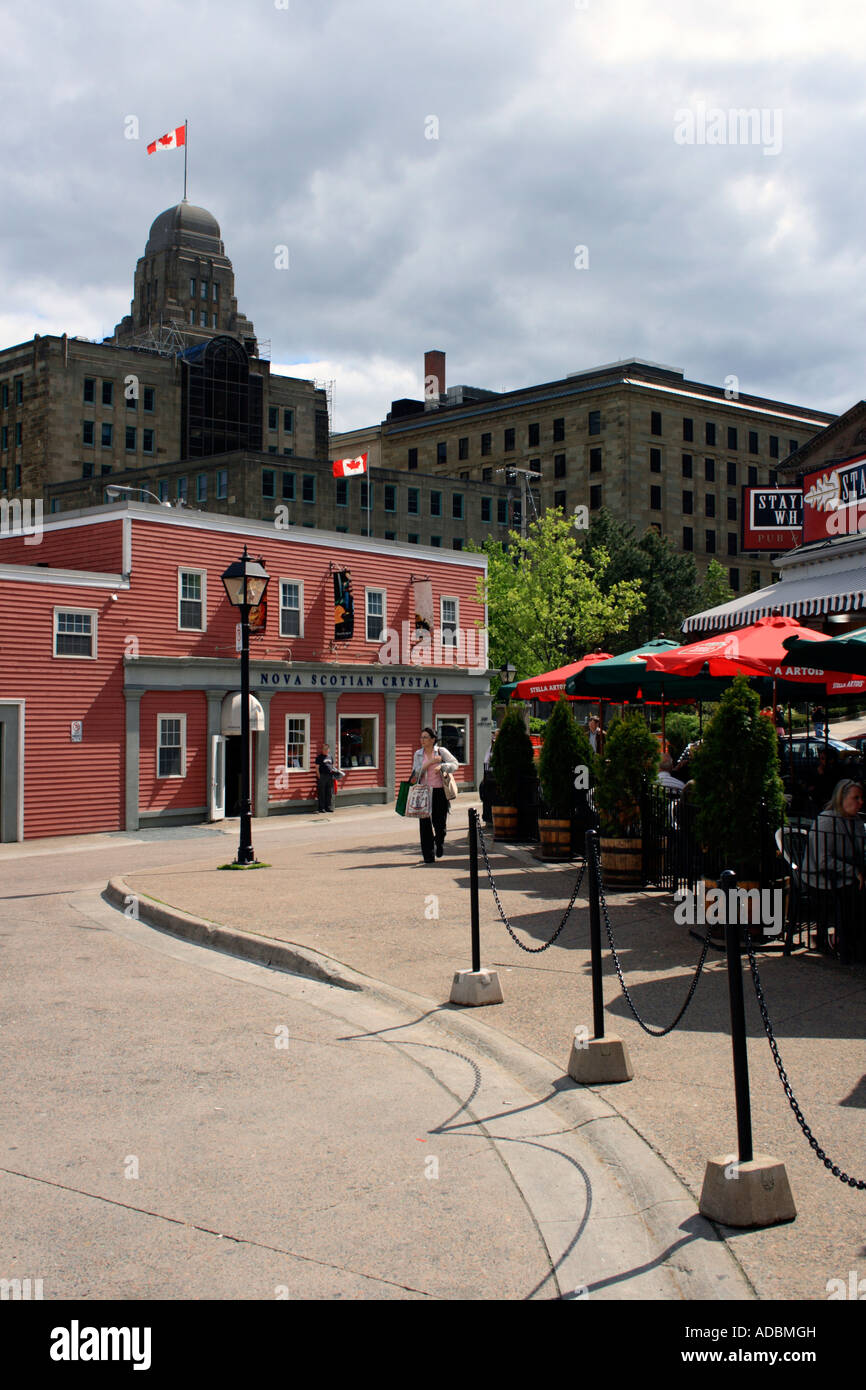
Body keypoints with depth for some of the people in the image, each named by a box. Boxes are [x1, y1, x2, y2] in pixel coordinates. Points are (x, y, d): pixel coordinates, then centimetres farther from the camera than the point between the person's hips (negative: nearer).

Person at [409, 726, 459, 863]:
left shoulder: (441, 751, 1)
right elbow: (416, 773, -3)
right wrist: (430, 762, -13)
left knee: (439, 823, 2)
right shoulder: (418, 754, 6)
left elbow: (455, 764, 0)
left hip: (440, 791, -1)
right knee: (425, 823, -4)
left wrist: (442, 766, -16)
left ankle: (439, 843, 35)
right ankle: (428, 855, 3)